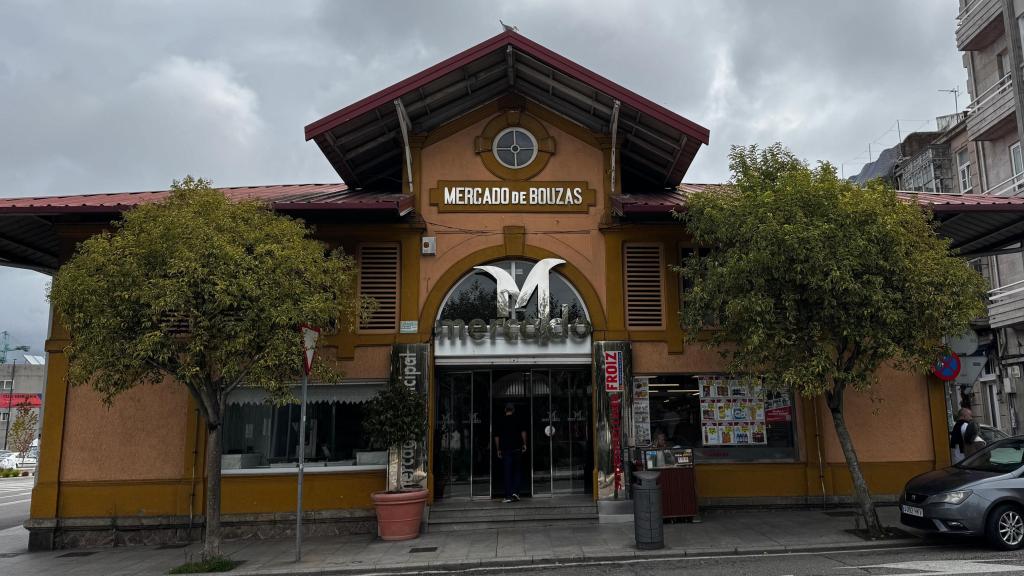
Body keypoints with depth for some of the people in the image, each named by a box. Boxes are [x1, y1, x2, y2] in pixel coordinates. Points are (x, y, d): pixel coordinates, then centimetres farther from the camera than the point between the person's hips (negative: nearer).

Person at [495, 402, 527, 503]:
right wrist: (524, 444, 2)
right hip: (517, 449, 0)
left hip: (505, 450, 0)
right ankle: (515, 492, 1)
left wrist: (498, 450, 11)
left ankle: (508, 496, -1)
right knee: (517, 471, 13)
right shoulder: (517, 420, 1)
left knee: (507, 473, 2)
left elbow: (496, 437, 5)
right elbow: (523, 432, -6)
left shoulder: (500, 421, 5)